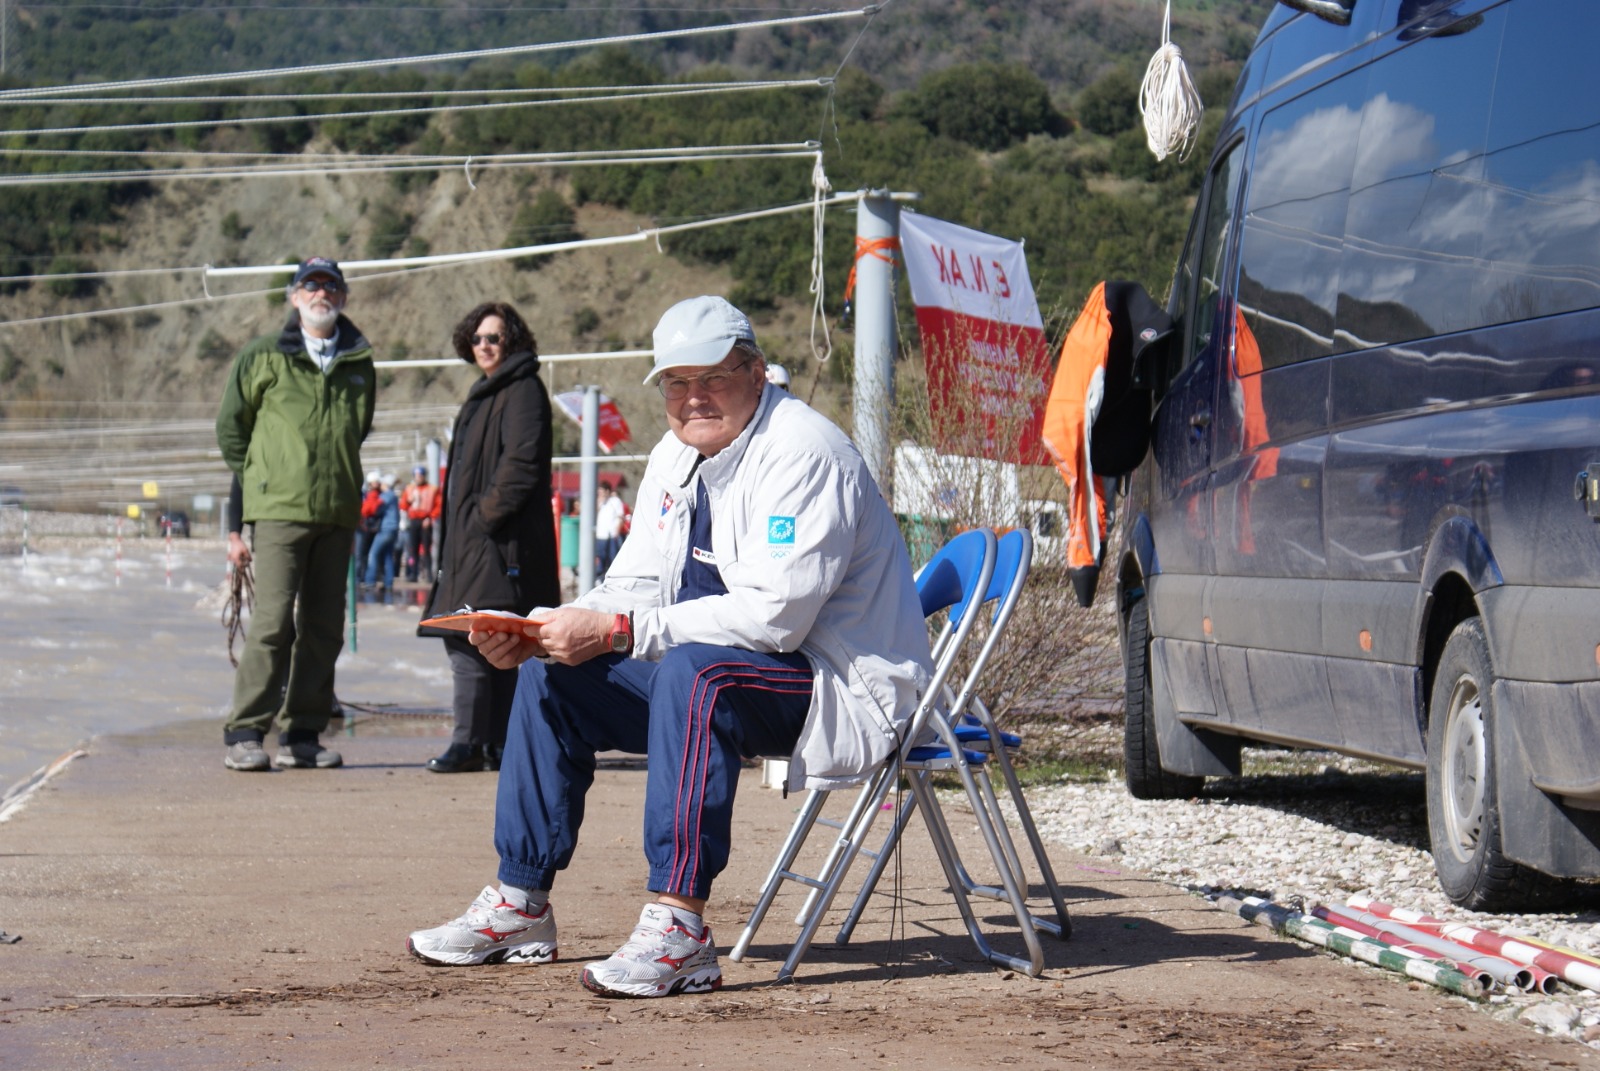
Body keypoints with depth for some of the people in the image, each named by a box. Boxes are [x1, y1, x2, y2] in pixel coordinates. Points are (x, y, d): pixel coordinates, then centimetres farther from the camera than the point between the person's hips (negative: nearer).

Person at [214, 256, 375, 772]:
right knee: (273, 620, -12)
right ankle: (245, 734, -7)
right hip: (280, 509, -4)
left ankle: (302, 734, 12)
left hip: (338, 513, 4)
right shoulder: (263, 357, 3)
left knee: (323, 628, 5)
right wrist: (258, 480, 9)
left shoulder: (359, 363, 13)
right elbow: (230, 427, 10)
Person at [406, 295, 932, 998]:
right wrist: (534, 632, -10)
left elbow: (775, 616, -29)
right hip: (712, 679, 10)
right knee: (553, 676, 5)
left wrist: (617, 630, -29)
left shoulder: (802, 454, -20)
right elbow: (636, 588, 10)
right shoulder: (677, 455, 9)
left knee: (692, 669, -37)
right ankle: (520, 908, 11)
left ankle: (678, 928, -39)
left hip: (844, 689, -10)